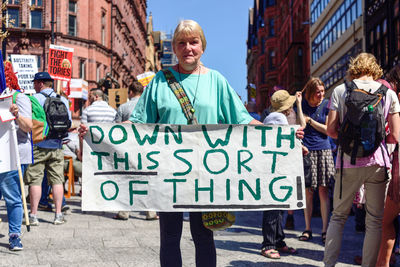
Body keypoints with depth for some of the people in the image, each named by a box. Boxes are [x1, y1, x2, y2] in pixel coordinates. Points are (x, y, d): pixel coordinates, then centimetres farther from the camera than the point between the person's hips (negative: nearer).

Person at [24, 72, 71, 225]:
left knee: (35, 180, 1)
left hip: (38, 145, -4)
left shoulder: (34, 99, -6)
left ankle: (33, 215, 2)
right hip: (57, 146, 4)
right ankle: (58, 215, 8)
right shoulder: (63, 100, 8)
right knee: (57, 180, 7)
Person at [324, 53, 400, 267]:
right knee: (375, 220, 8)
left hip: (348, 161, 0)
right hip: (378, 162, 0)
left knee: (338, 216, 12)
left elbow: (331, 130, -2)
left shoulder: (340, 91, 1)